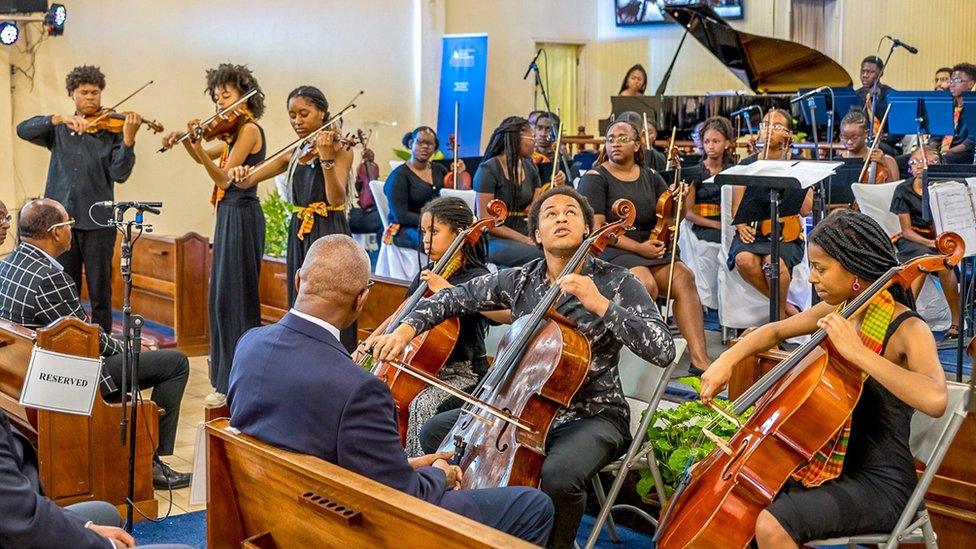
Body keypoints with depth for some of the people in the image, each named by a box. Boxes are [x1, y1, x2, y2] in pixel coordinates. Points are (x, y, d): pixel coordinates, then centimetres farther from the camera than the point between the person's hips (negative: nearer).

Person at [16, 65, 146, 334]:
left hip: (97, 221, -2)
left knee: (100, 294, 2)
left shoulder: (111, 129, 4)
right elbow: (23, 130, -4)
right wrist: (60, 118, -16)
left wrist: (128, 139, -23)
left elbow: (120, 174, -8)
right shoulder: (59, 131, 13)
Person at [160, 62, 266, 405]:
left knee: (233, 298, -8)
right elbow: (204, 158, 23)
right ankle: (228, 373, 23)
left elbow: (224, 178, -19)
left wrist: (198, 145, -29)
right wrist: (185, 141, 5)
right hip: (230, 216, 10)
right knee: (225, 297, 14)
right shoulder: (236, 132, 15)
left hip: (241, 217, -10)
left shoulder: (249, 129, -12)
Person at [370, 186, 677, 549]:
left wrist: (600, 304, -29)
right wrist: (407, 329, -5)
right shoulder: (519, 280, 2)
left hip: (592, 416, -5)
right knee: (435, 433, -1)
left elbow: (663, 351, -22)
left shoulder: (616, 282, -11)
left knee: (558, 475, -36)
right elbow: (453, 298, 12)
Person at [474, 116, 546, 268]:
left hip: (525, 235, 6)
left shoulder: (530, 169, 10)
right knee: (540, 255, -31)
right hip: (494, 240, -6)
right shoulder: (488, 170, -9)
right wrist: (523, 239, -19)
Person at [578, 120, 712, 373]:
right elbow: (597, 228, -10)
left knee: (683, 278, -22)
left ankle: (699, 357, -28)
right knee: (646, 284, -33)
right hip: (611, 251, -5)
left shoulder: (650, 178, 15)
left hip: (653, 248, 5)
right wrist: (638, 248, -17)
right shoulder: (595, 178, 0)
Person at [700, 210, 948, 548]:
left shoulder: (908, 330, -18)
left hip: (879, 485, -8)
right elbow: (776, 331, 19)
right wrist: (728, 360, 2)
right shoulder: (836, 310, 3)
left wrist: (857, 352, -36)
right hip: (832, 466, 8)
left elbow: (934, 400, -38)